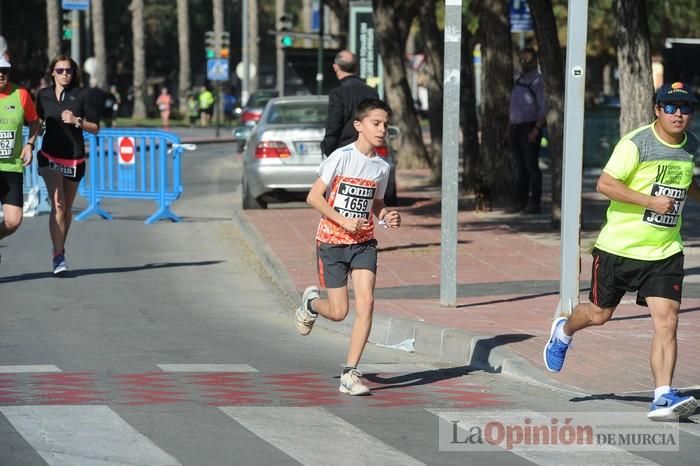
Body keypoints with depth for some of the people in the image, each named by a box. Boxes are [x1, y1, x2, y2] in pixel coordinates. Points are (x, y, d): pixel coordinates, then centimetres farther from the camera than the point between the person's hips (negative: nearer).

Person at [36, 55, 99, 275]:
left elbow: (95, 128, -1)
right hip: (50, 156, 0)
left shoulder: (82, 96, -3)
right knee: (58, 204, -15)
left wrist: (77, 121, -15)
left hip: (74, 158, 0)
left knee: (67, 207, 10)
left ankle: (60, 249, 30)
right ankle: (58, 256, -17)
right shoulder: (44, 95, 3)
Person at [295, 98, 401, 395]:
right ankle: (311, 302, 38)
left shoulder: (382, 167, 4)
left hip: (363, 242, 4)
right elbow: (314, 197, -11)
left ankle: (350, 374, -8)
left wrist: (386, 217, -3)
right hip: (332, 241, -4)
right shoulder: (342, 157, -12)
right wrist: (343, 220, -19)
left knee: (366, 302, -14)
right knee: (339, 312, 0)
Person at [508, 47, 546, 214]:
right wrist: (510, 127, 14)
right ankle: (520, 201, 12)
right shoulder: (518, 80, 16)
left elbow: (544, 108, -13)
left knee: (531, 166, -7)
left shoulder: (538, 81, -8)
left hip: (530, 128, -7)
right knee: (520, 167, 9)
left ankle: (535, 203, -5)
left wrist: (536, 130, -21)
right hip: (515, 128, 7)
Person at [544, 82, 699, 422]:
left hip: (665, 252, 4)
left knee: (667, 322, -12)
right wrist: (650, 201, -26)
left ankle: (663, 398, -12)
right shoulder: (636, 144, -16)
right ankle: (563, 332, 48)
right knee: (599, 314, 14)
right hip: (619, 247, -4)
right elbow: (605, 183, -21)